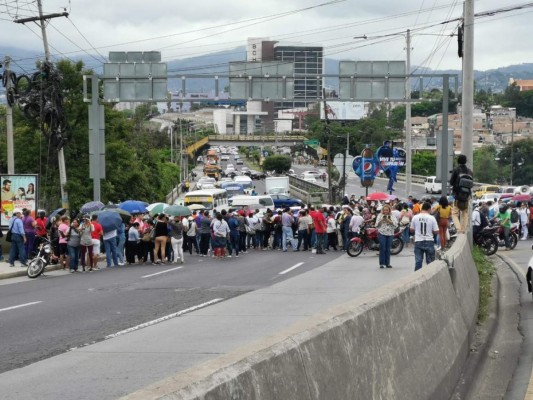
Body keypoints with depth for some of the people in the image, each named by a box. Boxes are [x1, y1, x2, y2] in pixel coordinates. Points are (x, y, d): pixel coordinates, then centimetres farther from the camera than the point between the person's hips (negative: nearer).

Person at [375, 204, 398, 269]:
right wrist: (381, 220, -13)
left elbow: (395, 224, -4)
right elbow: (377, 225, 3)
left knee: (388, 249, 4)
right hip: (382, 233, -2)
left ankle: (387, 263, 11)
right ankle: (382, 263, -5)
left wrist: (388, 220, -15)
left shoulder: (392, 216, 8)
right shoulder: (380, 216, 8)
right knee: (382, 248, -8)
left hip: (390, 234, 2)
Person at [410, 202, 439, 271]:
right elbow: (436, 231, -6)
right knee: (430, 261, 8)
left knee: (418, 261, 3)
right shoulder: (431, 218, -8)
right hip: (429, 242, -1)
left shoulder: (415, 217, -2)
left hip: (418, 242, 1)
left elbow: (412, 230, 6)